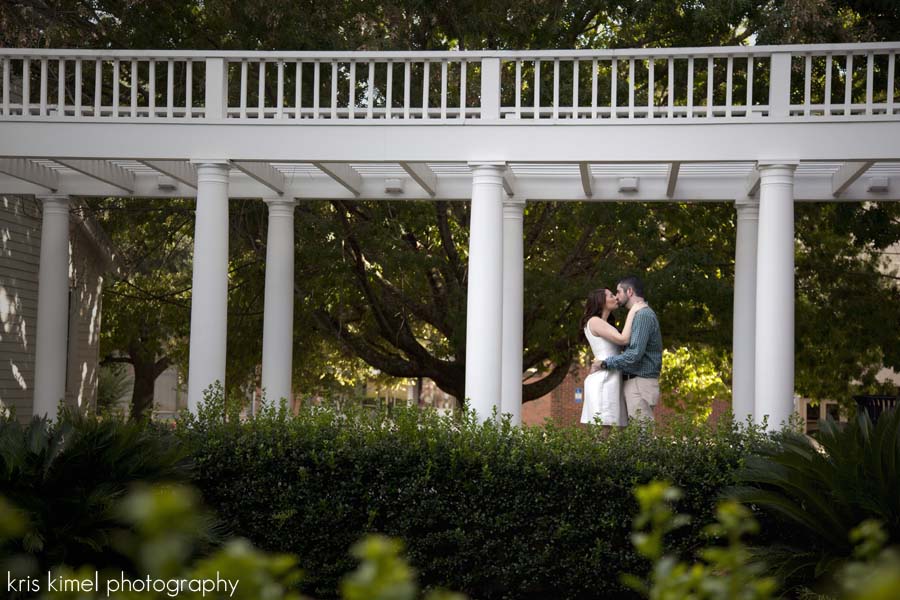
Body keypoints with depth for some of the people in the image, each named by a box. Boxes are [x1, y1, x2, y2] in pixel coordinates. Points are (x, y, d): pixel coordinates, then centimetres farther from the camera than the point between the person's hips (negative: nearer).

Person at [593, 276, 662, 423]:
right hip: (632, 382, 10)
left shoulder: (643, 315, -13)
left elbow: (635, 354, -21)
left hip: (639, 383, -10)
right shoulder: (640, 314, 20)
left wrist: (605, 364, -14)